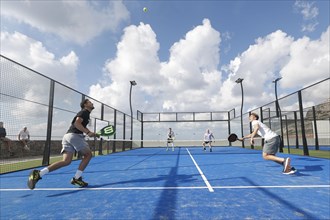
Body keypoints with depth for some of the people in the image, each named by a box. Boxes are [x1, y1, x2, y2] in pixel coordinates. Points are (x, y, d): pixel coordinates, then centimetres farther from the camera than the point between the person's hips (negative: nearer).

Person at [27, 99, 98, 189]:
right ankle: (76, 178, 2)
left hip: (68, 136, 8)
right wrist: (88, 132, -20)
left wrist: (91, 133, 26)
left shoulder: (85, 113, 28)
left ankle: (38, 174, -10)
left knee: (66, 161, -2)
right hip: (74, 135, -8)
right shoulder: (84, 112, -2)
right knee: (88, 154, 4)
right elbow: (77, 123, -17)